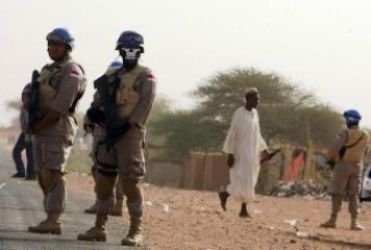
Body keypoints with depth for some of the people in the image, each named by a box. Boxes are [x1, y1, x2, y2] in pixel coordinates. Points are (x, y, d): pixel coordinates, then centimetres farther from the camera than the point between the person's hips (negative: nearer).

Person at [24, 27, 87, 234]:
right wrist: (29, 103, -6)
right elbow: (29, 94, 18)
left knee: (53, 173, -16)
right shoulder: (48, 69, 21)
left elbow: (61, 106, -17)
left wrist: (38, 125, -13)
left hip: (58, 127, -9)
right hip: (41, 129, 9)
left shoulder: (71, 71, -8)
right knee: (43, 175, 6)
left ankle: (53, 221, -21)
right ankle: (52, 220, 8)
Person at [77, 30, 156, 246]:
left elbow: (144, 107, -13)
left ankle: (136, 231, -3)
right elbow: (99, 104, 18)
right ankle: (99, 228, 13)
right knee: (103, 181, 6)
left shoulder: (146, 77, -1)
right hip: (110, 135, 6)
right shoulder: (112, 78, 18)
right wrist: (96, 113, -6)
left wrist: (125, 126, -20)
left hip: (131, 134, -6)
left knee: (130, 184, -8)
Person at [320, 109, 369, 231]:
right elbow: (364, 151, 10)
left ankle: (333, 220, 2)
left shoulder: (345, 134, -16)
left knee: (337, 194, 1)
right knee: (353, 195, 7)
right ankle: (354, 222, 2)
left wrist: (330, 159, 3)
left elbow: (334, 149, -15)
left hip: (342, 165, -5)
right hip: (357, 166, 5)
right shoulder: (365, 136, 2)